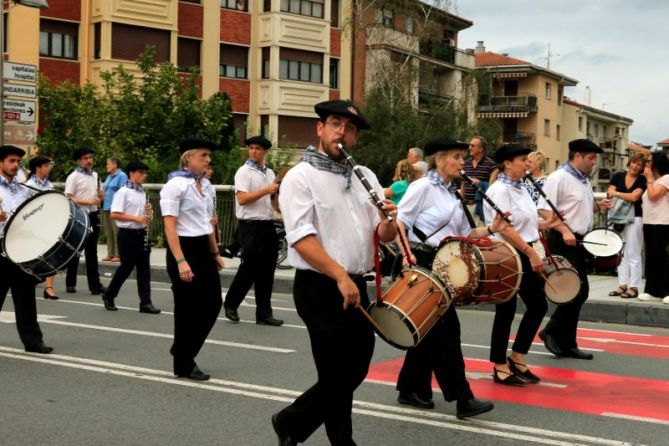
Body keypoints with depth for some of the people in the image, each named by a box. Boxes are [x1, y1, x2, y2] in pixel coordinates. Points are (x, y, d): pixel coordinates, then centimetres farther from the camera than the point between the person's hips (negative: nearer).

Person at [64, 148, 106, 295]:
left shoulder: (95, 175, 13)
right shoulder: (73, 177, -8)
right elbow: (68, 198, -14)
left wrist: (100, 197, -1)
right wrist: (87, 201, -22)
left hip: (93, 215, 6)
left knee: (91, 251, 7)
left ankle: (95, 284, 7)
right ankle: (70, 283, 15)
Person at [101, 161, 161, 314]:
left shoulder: (143, 192, 12)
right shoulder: (123, 192, -10)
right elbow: (114, 215, -17)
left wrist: (149, 212, -3)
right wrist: (136, 218, -22)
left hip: (141, 234, 6)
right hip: (127, 234, -6)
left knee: (144, 268, 2)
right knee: (126, 267, 1)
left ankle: (145, 302, 4)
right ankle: (108, 296, 21)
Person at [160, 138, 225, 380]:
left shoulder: (205, 184, 11)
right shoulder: (175, 184, -14)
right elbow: (170, 226, -18)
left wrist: (215, 253, 20)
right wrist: (180, 261, -25)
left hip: (203, 248, 8)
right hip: (184, 248, -8)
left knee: (213, 302, 8)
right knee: (188, 308, 1)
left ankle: (182, 350, 27)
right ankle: (183, 365, 16)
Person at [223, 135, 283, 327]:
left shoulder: (270, 173, 15)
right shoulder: (244, 172, -6)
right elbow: (242, 199, -17)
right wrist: (266, 190, -19)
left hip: (268, 225, 7)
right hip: (251, 226, -7)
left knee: (267, 270, 6)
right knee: (249, 269, -2)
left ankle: (264, 313, 12)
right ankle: (230, 304, 18)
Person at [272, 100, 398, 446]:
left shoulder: (364, 176, 12)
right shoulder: (301, 176, -8)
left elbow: (383, 235, 10)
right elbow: (301, 239, -18)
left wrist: (387, 221, -13)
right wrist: (340, 276, -26)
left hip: (357, 286, 7)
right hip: (319, 288, -7)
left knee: (355, 371, 15)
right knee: (337, 376, 1)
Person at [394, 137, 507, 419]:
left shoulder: (452, 195, 16)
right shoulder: (423, 186, -9)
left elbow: (463, 236, 16)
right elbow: (399, 221, -15)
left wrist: (491, 229, 2)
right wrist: (405, 250, -29)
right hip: (421, 264, -9)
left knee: (430, 329, 12)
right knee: (446, 328, -9)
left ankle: (411, 390, 23)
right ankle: (463, 399, -5)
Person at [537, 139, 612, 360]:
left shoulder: (584, 180, 15)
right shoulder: (559, 178, -13)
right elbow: (544, 210, -20)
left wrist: (598, 205, 7)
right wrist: (564, 230, -27)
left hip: (579, 241, 9)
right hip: (562, 241, -9)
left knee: (579, 292, 10)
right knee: (578, 290, -12)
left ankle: (567, 343, 17)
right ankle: (551, 332, 4)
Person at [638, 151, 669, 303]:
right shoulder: (653, 181, 20)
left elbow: (653, 196, -15)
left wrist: (649, 179, -6)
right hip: (649, 223, 9)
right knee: (651, 257, 7)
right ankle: (653, 290, 10)